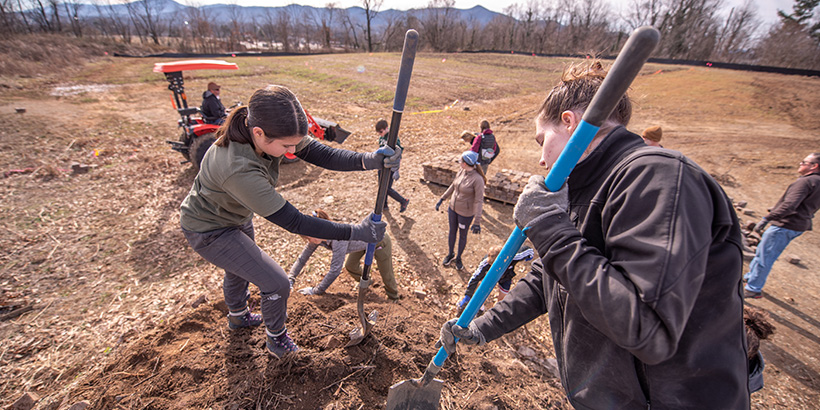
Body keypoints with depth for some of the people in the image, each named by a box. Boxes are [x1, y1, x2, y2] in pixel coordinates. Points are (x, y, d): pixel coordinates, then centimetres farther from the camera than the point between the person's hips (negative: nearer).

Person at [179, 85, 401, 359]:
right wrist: (354, 232, -38)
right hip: (209, 231, -8)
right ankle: (277, 341, 27)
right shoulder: (239, 170, -45)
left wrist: (367, 160, -43)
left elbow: (320, 154, -26)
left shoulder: (271, 129, -25)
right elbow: (294, 222, -39)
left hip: (236, 216, 8)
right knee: (276, 284, -4)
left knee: (239, 268, 31)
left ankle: (237, 316, 63)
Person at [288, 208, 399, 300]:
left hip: (379, 241, -7)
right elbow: (302, 258, -8)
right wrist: (290, 279, -17)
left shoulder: (338, 238, -42)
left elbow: (335, 270, -38)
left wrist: (315, 291, -30)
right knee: (350, 266, 17)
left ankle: (393, 299, 33)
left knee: (386, 276, 6)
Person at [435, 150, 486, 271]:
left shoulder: (477, 179, -27)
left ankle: (458, 258, 40)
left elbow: (479, 201, -25)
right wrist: (442, 199, 15)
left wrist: (477, 222, -25)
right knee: (452, 232, 21)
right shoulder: (461, 172, -6)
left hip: (466, 213, -6)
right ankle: (450, 255, 45)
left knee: (462, 235, 17)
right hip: (453, 208, 6)